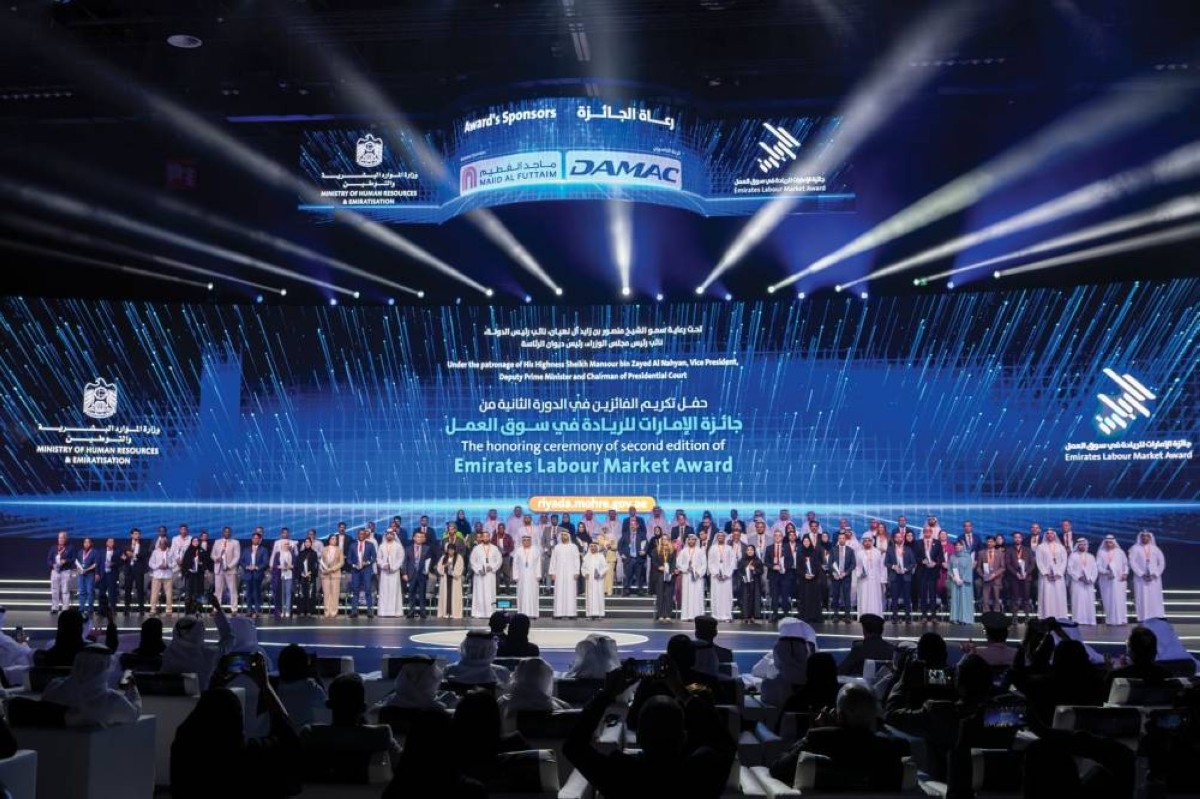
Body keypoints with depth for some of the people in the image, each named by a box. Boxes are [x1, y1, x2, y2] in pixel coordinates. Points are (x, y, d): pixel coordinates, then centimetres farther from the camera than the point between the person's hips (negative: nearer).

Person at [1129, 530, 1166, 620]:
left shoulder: (1155, 549, 9)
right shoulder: (1135, 549, 3)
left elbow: (1162, 563, 8)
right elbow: (1132, 562, -4)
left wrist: (1155, 574, -5)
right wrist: (1142, 575, -12)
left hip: (1154, 579, 2)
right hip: (1140, 578, -2)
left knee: (1155, 599, -4)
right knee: (1143, 598, -7)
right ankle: (1144, 620, -8)